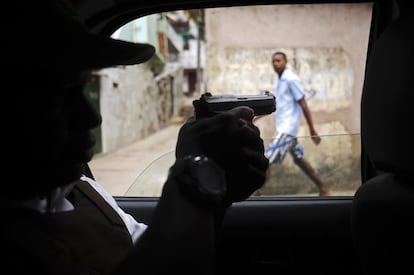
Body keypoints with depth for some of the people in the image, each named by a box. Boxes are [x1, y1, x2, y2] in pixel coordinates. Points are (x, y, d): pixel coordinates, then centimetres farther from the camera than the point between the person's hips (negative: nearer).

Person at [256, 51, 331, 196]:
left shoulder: (291, 79, -13)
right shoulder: (280, 81, 14)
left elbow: (303, 105, -13)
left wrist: (312, 130, -13)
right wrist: (258, 116, 23)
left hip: (287, 128, -9)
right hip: (283, 128, 9)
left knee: (266, 161, -12)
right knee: (299, 159, 15)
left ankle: (255, 193, -8)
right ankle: (323, 188, 24)